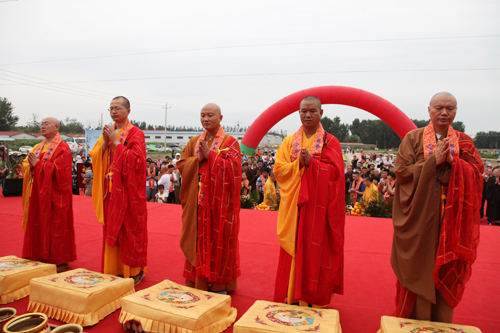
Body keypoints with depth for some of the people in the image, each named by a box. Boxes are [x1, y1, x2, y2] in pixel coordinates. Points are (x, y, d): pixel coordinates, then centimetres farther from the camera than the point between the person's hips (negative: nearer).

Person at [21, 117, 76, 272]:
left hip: (54, 195, -7)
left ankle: (60, 262, 8)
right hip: (39, 194, 7)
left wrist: (38, 164, -14)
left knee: (56, 227, -2)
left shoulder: (62, 148, -8)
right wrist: (30, 164, -9)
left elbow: (58, 169, -19)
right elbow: (25, 164, 12)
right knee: (39, 226, 10)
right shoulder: (38, 147, 16)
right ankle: (42, 258, 21)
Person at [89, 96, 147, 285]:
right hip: (110, 191, 6)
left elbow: (136, 159, -18)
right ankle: (114, 268, 23)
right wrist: (104, 142, -8)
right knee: (111, 230, 10)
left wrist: (116, 142, -16)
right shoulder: (108, 132, 13)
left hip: (128, 190, -6)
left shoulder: (135, 133, -6)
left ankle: (135, 271, 15)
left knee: (130, 230, 2)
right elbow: (95, 158, 7)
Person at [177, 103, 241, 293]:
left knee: (219, 240, 4)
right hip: (197, 202, 4)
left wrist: (210, 155, -17)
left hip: (219, 202, -4)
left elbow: (233, 167, -14)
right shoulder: (194, 141, 13)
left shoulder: (230, 142, -1)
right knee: (198, 238, 8)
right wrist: (198, 158, -11)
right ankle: (197, 281, 22)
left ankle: (220, 283, 18)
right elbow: (181, 164, 5)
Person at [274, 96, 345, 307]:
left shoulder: (330, 142, 2)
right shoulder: (289, 141, 9)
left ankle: (315, 300, 17)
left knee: (315, 252, 2)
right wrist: (299, 164, -16)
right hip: (293, 206, 2)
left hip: (318, 207, -2)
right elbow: (278, 169, 0)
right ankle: (292, 297, 19)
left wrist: (311, 162, -19)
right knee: (293, 252, 6)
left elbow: (335, 171, -8)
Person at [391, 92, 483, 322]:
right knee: (417, 269, 6)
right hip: (419, 217, -2)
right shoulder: (413, 138, 1)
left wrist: (452, 161, -18)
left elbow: (476, 173, -3)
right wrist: (433, 160, -15)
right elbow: (402, 171, -9)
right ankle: (413, 320, 23)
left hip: (451, 221, 2)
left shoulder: (463, 142, 8)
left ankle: (441, 322, 27)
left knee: (445, 273, 10)